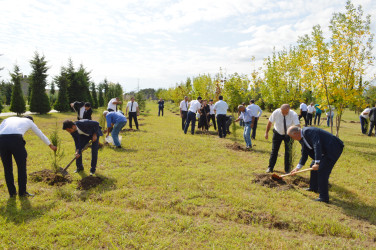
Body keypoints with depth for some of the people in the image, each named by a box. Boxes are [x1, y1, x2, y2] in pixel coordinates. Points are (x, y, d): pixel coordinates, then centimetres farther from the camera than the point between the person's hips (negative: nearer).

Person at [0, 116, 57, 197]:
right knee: (21, 167, 13)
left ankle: (12, 192, 26)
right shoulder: (29, 121, 29)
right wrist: (51, 146, 51)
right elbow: (41, 135, 39)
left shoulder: (9, 119, 36)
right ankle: (22, 192, 19)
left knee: (7, 168, 18)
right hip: (16, 140, -3)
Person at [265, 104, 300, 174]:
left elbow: (298, 125, -35)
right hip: (277, 133, 1)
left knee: (288, 152, 0)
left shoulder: (293, 114, -27)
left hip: (288, 134, -1)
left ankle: (287, 170, 16)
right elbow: (270, 122, -8)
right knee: (274, 150, 5)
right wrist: (266, 132, -2)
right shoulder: (276, 112, -23)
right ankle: (270, 168, 19)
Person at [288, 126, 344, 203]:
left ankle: (324, 197, -6)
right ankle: (314, 188, 35)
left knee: (322, 170, -14)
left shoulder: (308, 132, -23)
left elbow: (317, 146, -34)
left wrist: (317, 163, -37)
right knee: (313, 166, 17)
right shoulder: (302, 137, 8)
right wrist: (298, 167, 19)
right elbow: (304, 154, 17)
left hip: (334, 148, -11)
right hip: (325, 150, 11)